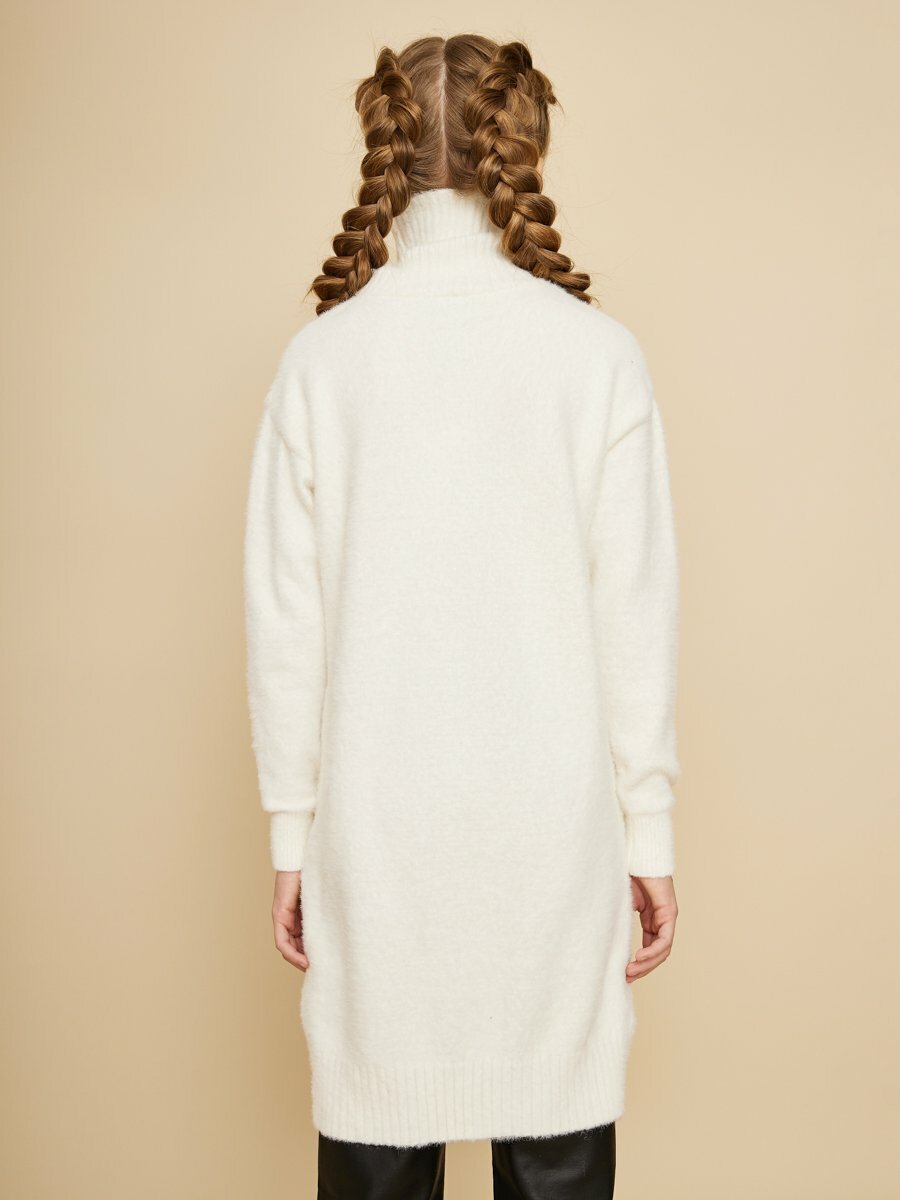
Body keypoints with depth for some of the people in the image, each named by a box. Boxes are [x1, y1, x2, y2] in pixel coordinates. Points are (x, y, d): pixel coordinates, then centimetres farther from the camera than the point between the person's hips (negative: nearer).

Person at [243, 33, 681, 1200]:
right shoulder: (596, 350, -6)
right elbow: (636, 614, -4)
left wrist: (292, 831, 9)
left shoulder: (321, 354, -2)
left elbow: (284, 618, -1)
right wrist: (650, 831, 5)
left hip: (378, 819, 1)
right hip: (552, 822, -1)